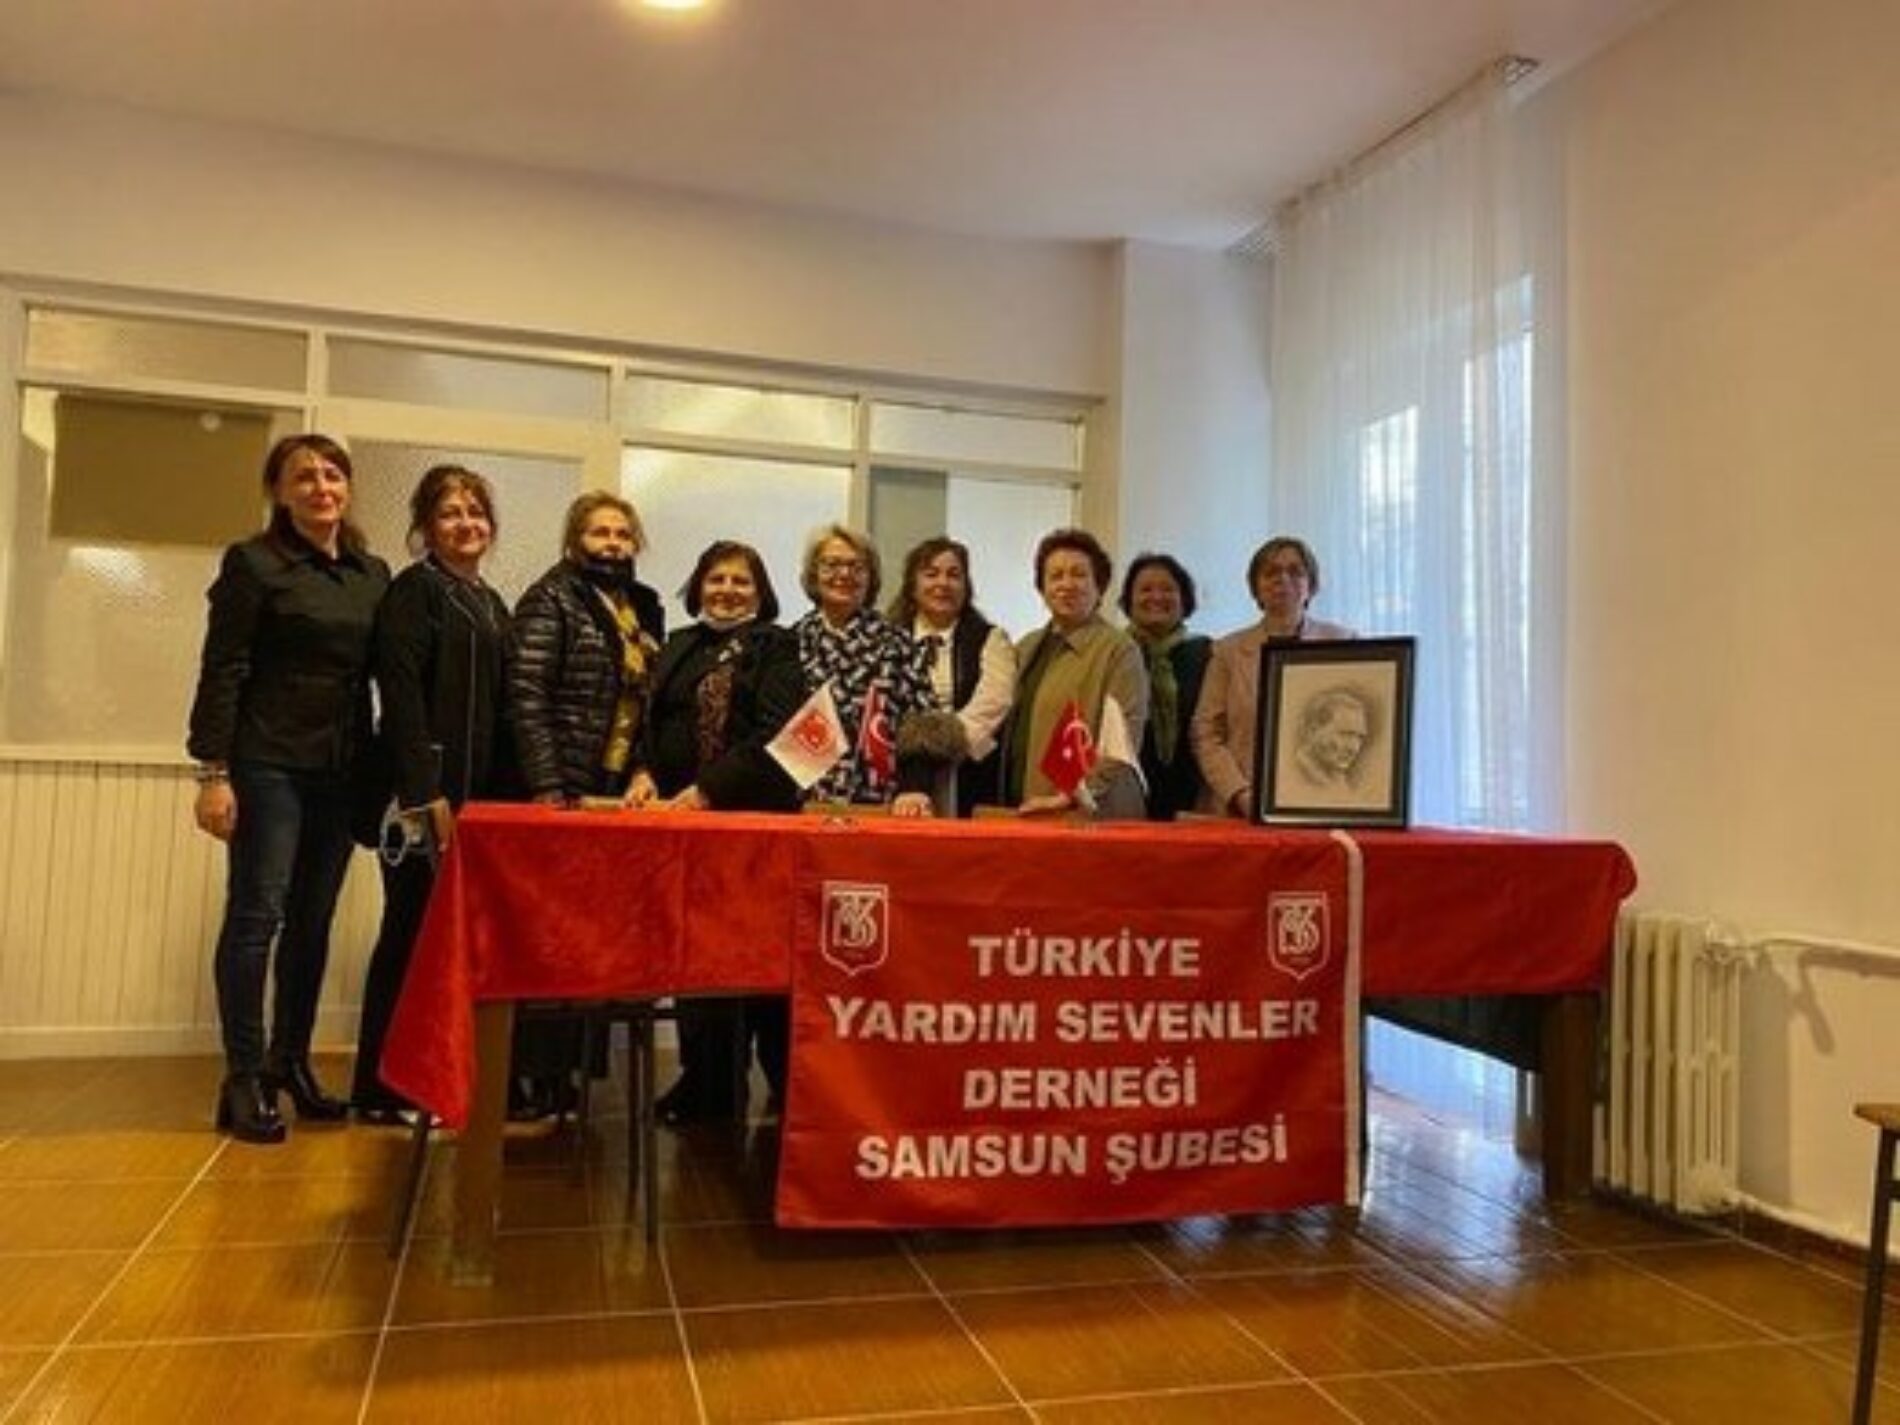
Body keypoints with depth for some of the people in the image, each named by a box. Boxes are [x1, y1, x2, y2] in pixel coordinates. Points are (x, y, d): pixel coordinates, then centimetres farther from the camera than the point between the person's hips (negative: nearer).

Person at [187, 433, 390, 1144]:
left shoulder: (374, 574, 11)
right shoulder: (253, 564, -2)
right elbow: (221, 673, -6)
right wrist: (213, 772, -12)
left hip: (341, 771, 5)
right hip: (268, 764, -4)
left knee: (313, 921, 8)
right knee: (257, 915, -3)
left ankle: (290, 1061, 20)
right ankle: (243, 1079, 5)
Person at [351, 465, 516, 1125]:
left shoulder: (491, 603, 19)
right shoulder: (412, 591, -4)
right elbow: (401, 694, -14)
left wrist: (506, 792, 11)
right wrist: (425, 791, -21)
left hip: (482, 793, 7)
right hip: (426, 792, -7)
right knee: (411, 934, -2)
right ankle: (380, 1089, 8)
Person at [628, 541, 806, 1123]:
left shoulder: (776, 649, 0)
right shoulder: (677, 649, 17)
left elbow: (773, 734, -11)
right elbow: (650, 721, 14)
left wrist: (703, 791, -16)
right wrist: (646, 774, -7)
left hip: (755, 814, -5)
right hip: (678, 815, 5)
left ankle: (786, 1085, 10)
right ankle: (703, 1084, 22)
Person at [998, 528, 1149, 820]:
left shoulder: (1118, 650, -5)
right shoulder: (1028, 647, 15)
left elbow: (1121, 746, -13)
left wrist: (1074, 796, -19)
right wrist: (1006, 803, 9)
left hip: (1091, 818, -5)